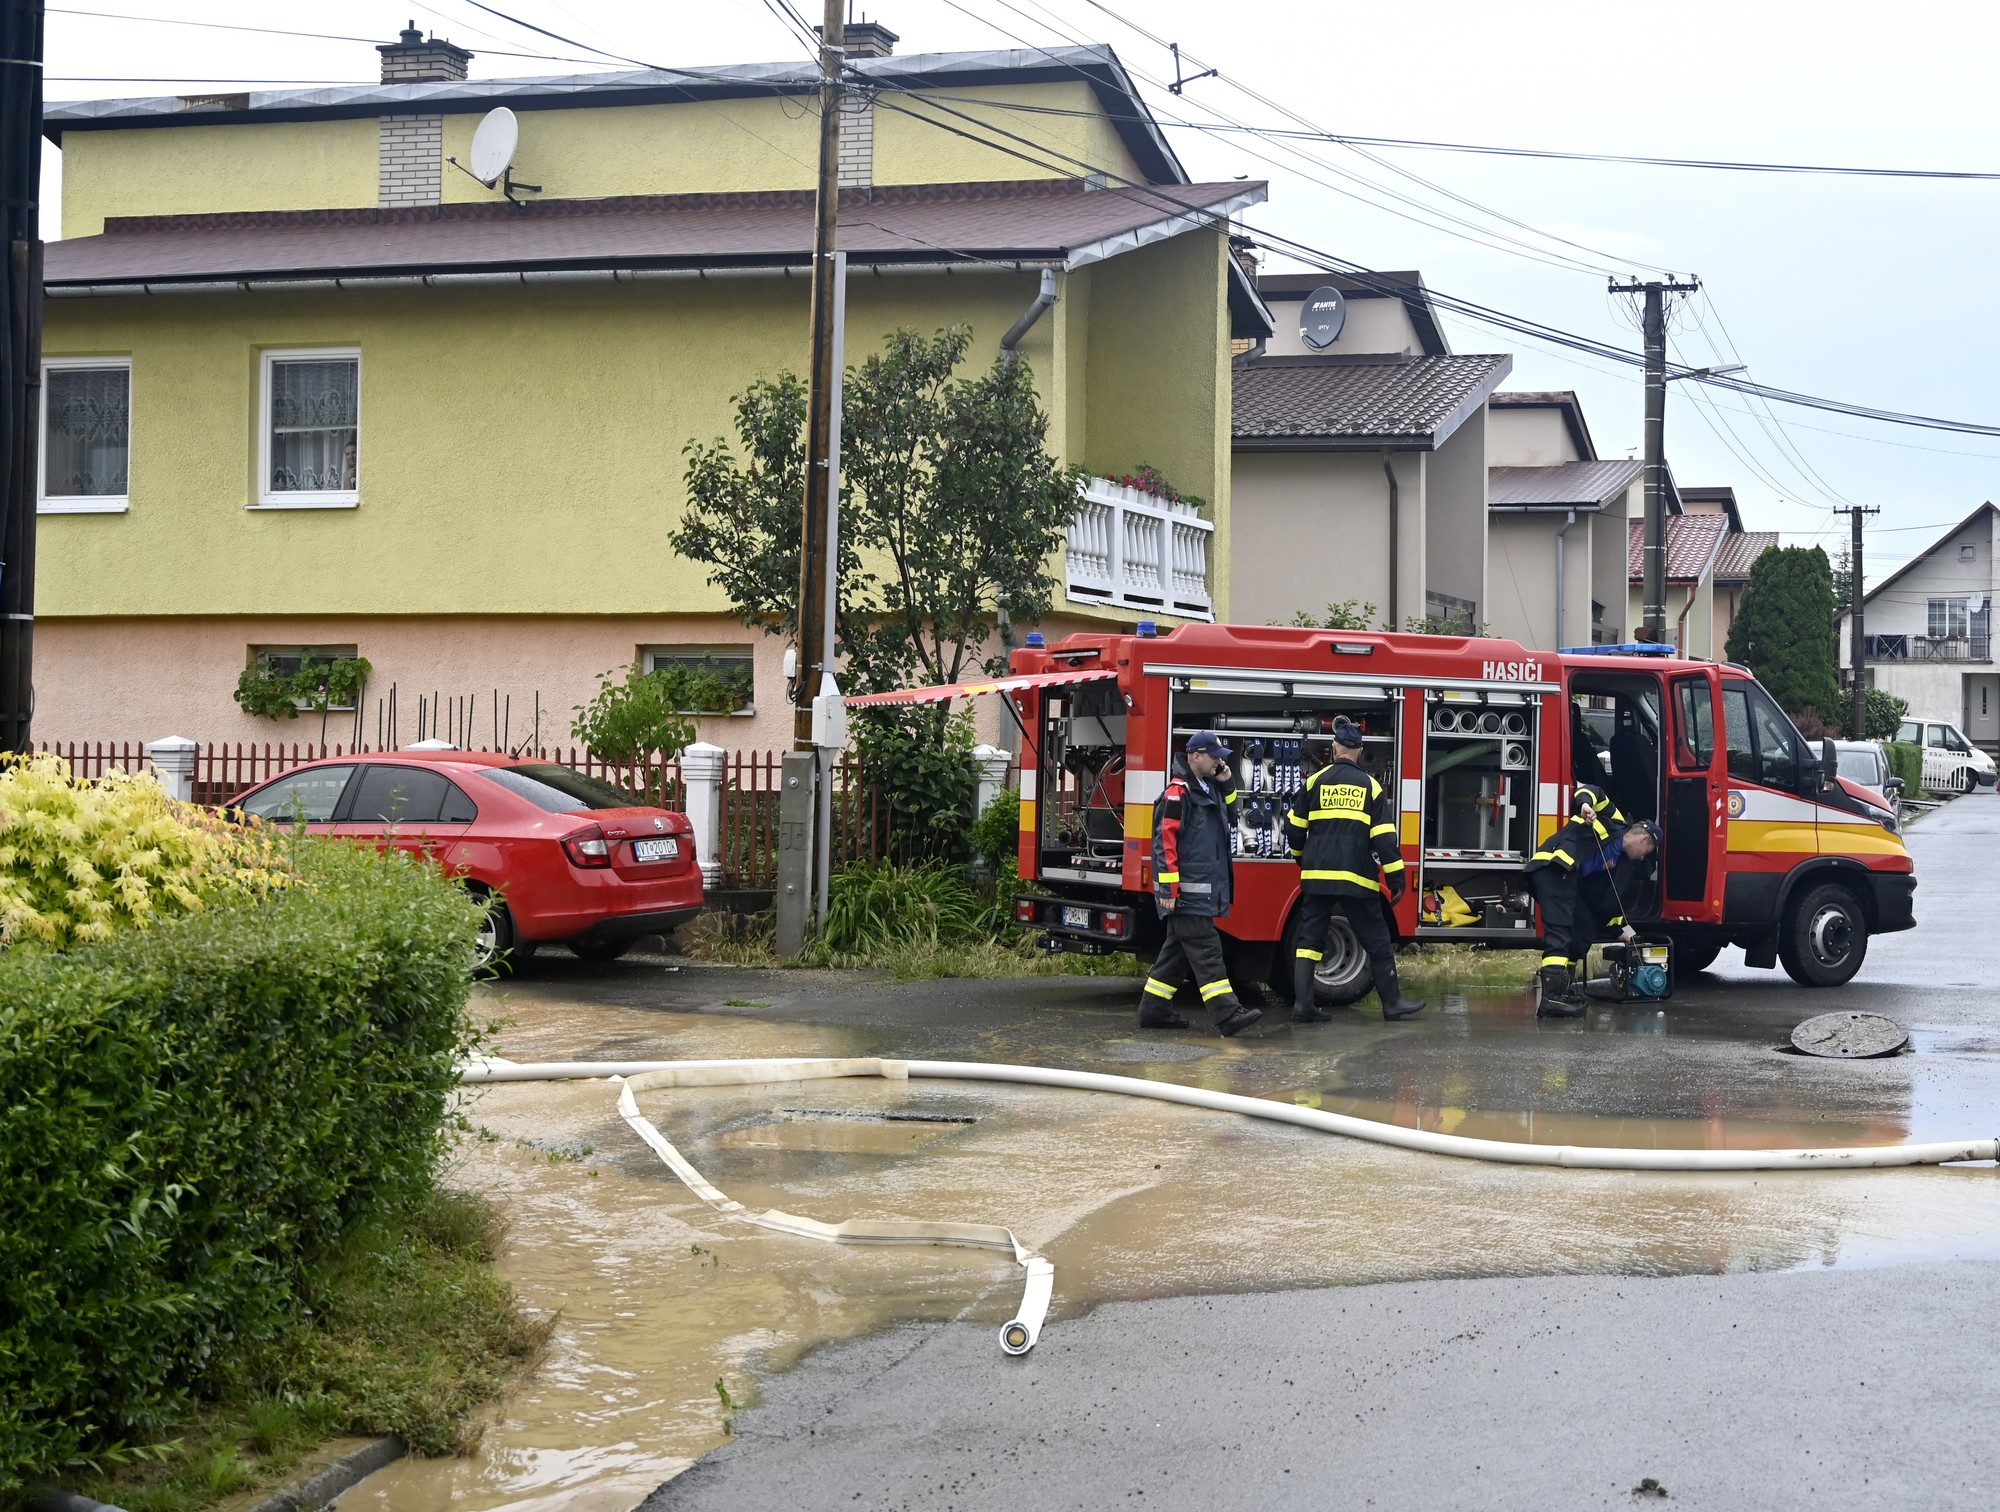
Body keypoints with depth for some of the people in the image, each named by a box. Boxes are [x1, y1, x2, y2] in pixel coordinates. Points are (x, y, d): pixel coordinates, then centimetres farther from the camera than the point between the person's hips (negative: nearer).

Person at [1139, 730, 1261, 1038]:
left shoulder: (1210, 788, 16)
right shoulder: (1178, 791, -13)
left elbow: (1230, 820, 26)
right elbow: (1165, 841, -17)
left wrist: (1227, 785, 11)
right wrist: (1169, 889, -20)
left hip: (1205, 889, 10)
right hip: (1187, 893, -10)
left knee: (1178, 951, 13)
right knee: (1206, 951, -12)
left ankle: (1154, 1011, 19)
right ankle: (1228, 1015, -17)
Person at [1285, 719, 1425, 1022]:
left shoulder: (1315, 781, 6)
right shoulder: (1370, 786, 2)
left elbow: (1296, 827, 10)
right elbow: (1384, 837, -3)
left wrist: (1301, 858, 30)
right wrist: (1396, 877, -1)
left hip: (1317, 875, 2)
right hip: (1356, 877, -2)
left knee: (1310, 939, 5)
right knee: (1377, 941, 7)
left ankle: (1302, 1005, -2)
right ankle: (1392, 1002, 12)